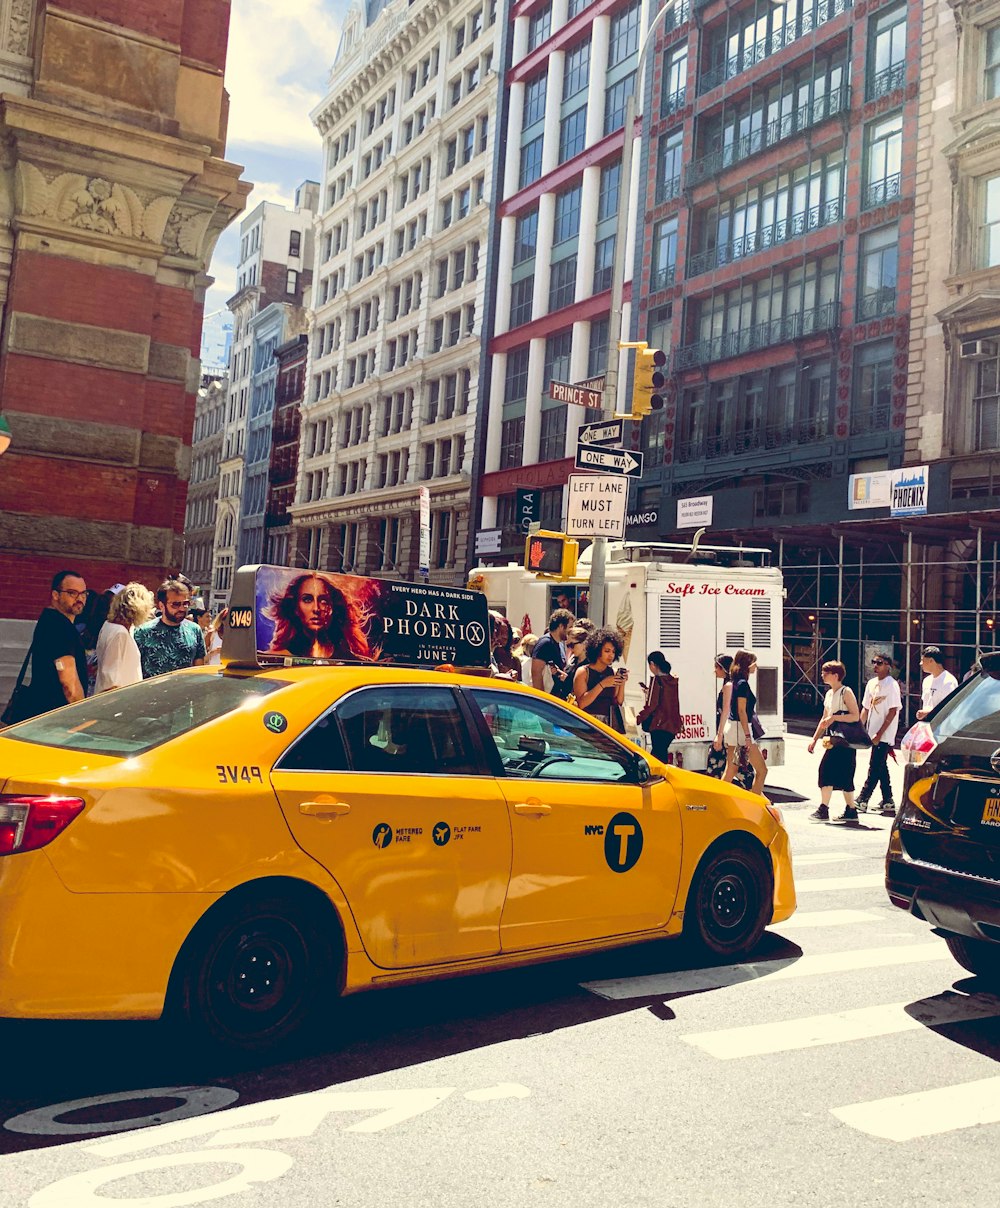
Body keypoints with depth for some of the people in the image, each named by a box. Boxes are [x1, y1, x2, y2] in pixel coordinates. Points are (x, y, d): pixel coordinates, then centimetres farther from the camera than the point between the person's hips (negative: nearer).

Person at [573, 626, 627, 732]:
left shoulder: (613, 673, 11)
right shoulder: (583, 672, 0)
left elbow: (618, 702, 9)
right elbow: (581, 703, -11)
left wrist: (622, 684, -5)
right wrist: (602, 684, -15)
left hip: (610, 724, 4)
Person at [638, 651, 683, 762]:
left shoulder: (656, 679, -11)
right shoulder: (673, 680, 11)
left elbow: (651, 705, -15)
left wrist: (637, 719, -7)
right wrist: (649, 691, 28)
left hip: (660, 725, -8)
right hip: (673, 725, 8)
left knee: (658, 757, -5)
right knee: (661, 754, 16)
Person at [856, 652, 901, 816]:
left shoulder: (891, 685, -11)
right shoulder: (871, 683, 12)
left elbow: (892, 712, -15)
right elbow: (866, 708, 17)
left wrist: (879, 733, -18)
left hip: (884, 735, -8)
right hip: (873, 734, 8)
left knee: (875, 767, -7)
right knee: (881, 767, 11)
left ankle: (862, 800, -7)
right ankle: (887, 802, 18)